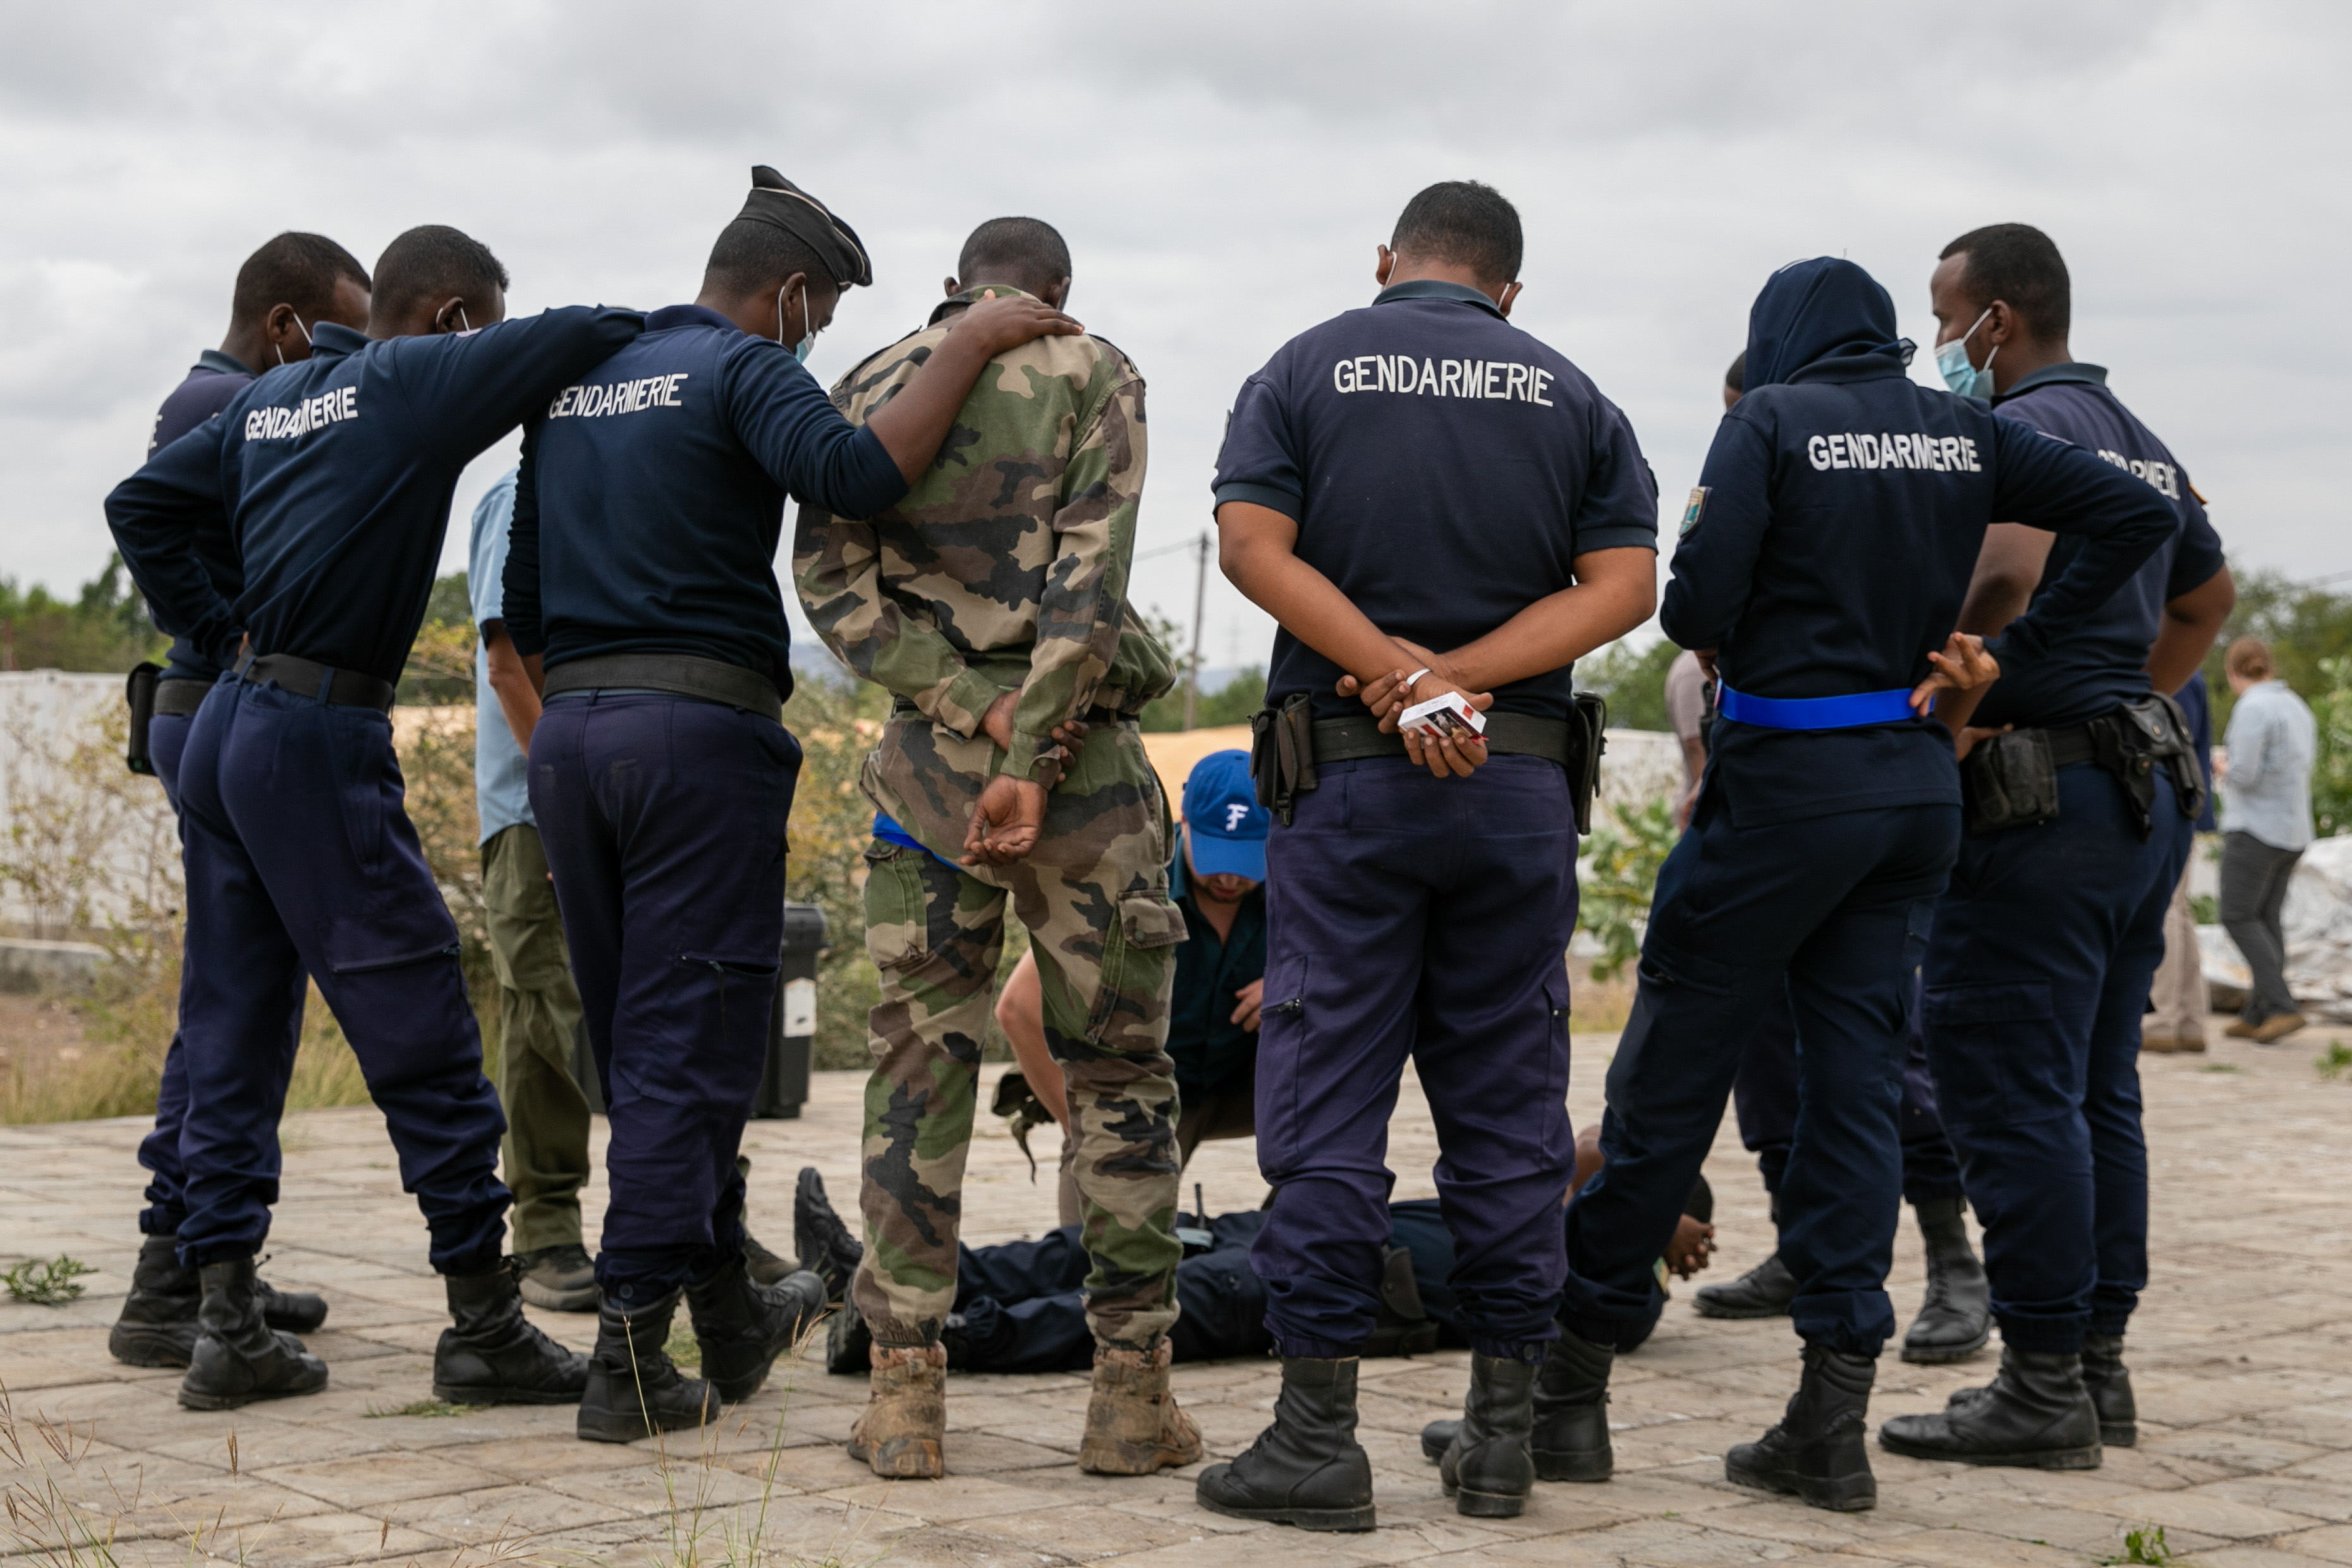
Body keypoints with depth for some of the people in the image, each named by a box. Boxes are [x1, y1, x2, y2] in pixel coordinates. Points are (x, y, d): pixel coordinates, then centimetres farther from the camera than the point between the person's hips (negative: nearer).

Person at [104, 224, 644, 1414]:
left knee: (232, 1036, 10)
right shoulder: (418, 382, -6)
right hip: (320, 744, -9)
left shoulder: (270, 398, 17)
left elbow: (143, 504, 22)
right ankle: (482, 1327, 3)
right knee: (424, 1029, -2)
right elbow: (574, 336, -13)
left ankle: (226, 1325, 13)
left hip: (225, 728, 9)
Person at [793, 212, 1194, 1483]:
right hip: (1084, 759, -3)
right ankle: (1131, 1394, 5)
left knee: (918, 1070, 7)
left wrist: (975, 707, -8)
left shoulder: (866, 390, 11)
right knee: (1119, 1074, 5)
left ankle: (904, 1392, 4)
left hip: (926, 759, 3)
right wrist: (1031, 760, -15)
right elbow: (1088, 580, -11)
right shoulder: (1094, 374, 1)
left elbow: (830, 579, -1)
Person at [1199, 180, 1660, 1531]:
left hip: (1347, 774, -2)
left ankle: (1318, 1436, 1)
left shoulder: (1307, 369, 6)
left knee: (1327, 1102, 1)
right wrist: (1461, 676, -9)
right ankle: (1504, 1433, 12)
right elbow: (1625, 585, -2)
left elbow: (1253, 542, -9)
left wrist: (1401, 671, -13)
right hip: (1523, 783, 2)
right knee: (1509, 1103, 8)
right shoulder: (1571, 394, 10)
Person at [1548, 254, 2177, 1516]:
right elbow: (2138, 513, 6)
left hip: (1785, 783, -5)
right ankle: (1833, 1422, 6)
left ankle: (1570, 1386, 12)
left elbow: (1700, 599, -18)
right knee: (1855, 1083, 7)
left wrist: (1714, 646, 5)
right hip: (1917, 785, 5)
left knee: (1669, 1080, 3)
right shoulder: (1963, 432, 8)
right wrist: (2009, 651, 5)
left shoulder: (1774, 419, -7)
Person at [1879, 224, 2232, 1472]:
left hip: (2043, 801, -10)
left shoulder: (2026, 427, -10)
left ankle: (2041, 1390, -5)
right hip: (2146, 791, 10)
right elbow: (2209, 595, 34)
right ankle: (2098, 1366, 17)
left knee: (2011, 1096, -7)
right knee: (2097, 1094, 13)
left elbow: (2005, 571, -31)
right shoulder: (2138, 442, 20)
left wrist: (1948, 703, -20)